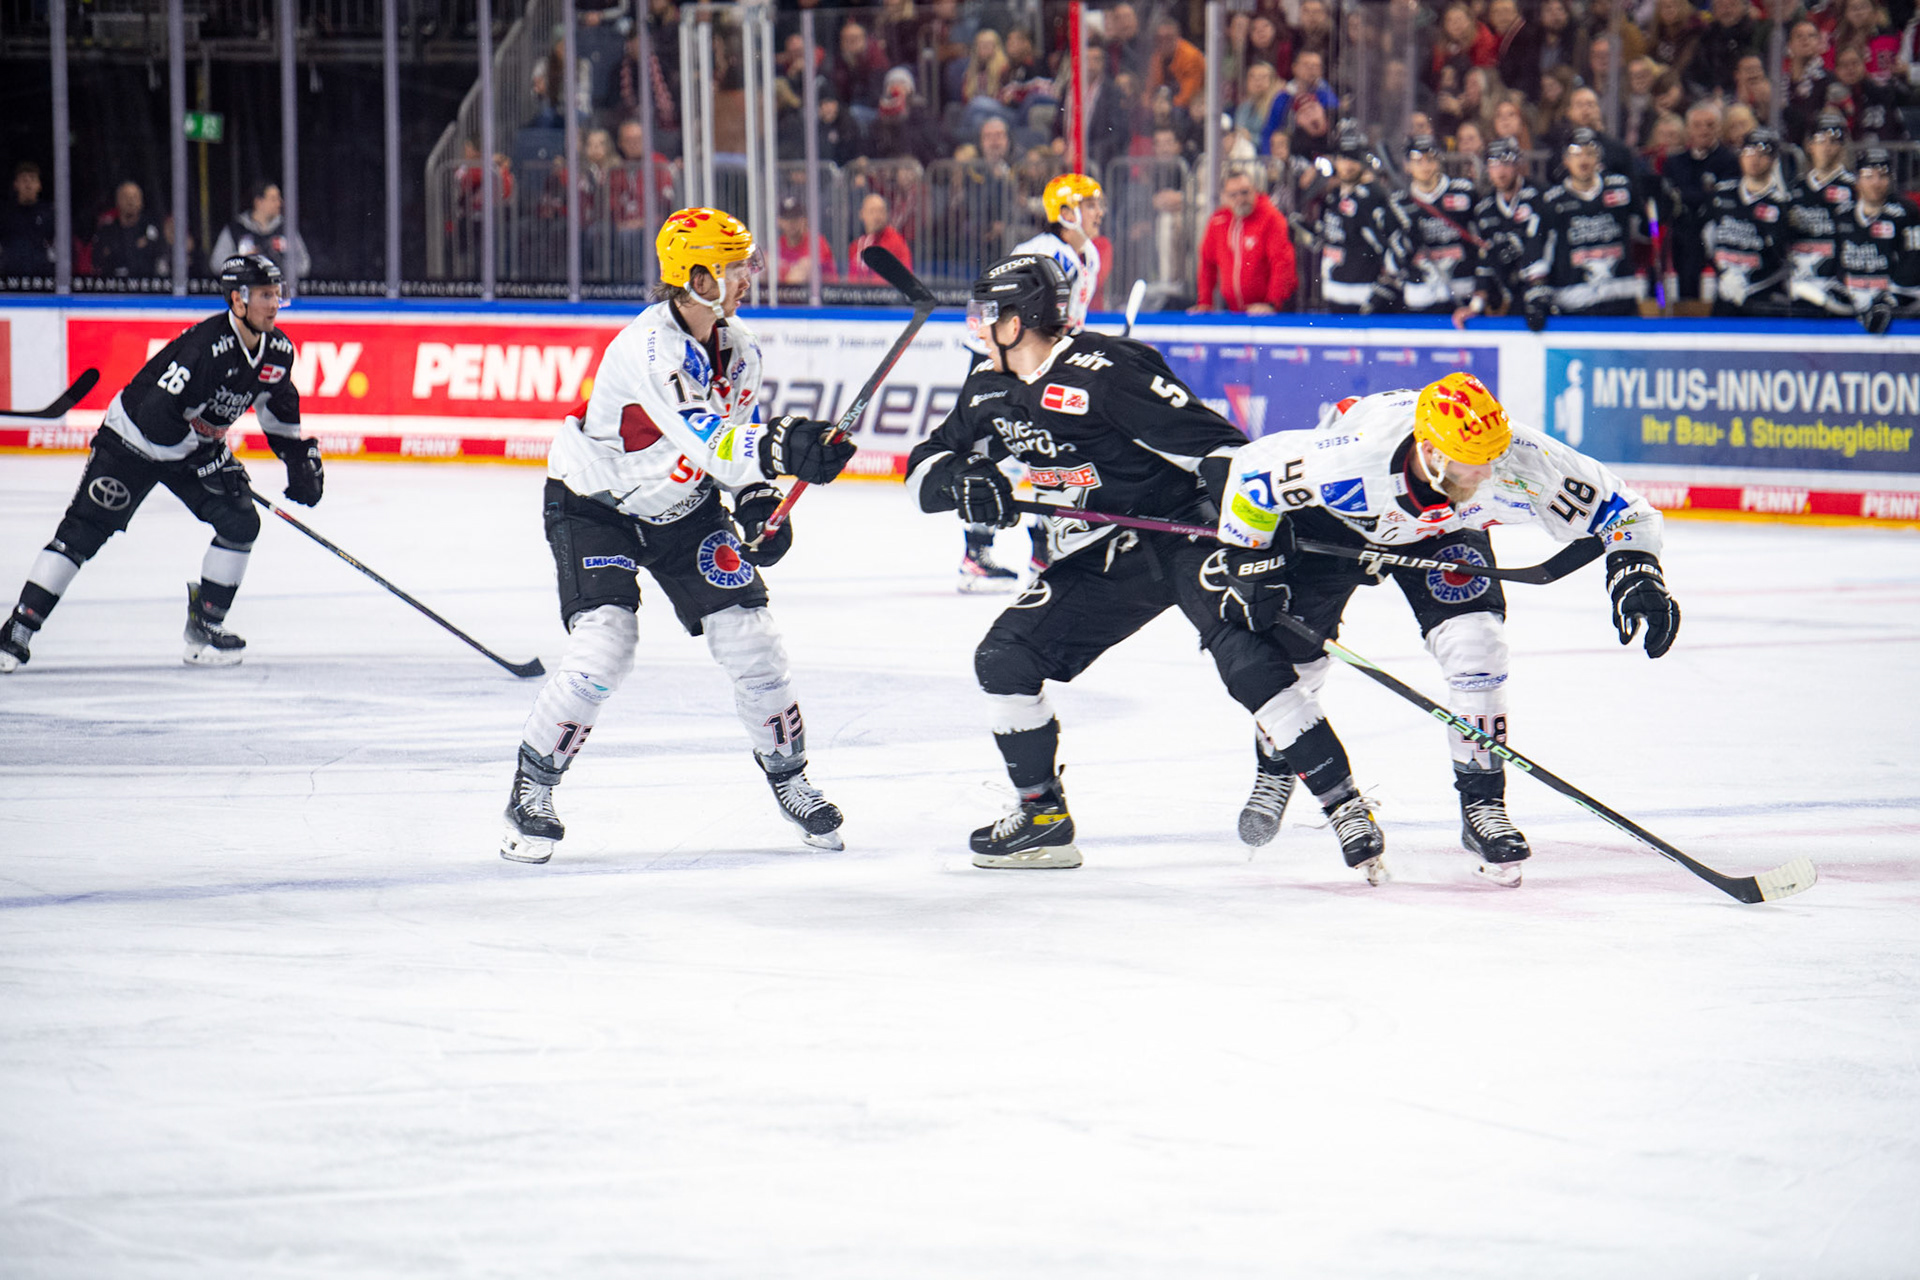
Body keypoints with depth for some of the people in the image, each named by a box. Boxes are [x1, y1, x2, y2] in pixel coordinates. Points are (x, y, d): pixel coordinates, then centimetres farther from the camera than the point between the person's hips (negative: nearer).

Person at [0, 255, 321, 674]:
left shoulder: (278, 351, -7)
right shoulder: (206, 345, -32)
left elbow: (279, 409, 14)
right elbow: (156, 416, -35)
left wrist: (301, 458, 5)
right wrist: (208, 461, -29)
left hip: (197, 445, 7)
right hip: (134, 437, -7)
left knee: (241, 521, -8)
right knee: (82, 531, -10)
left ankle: (205, 625, 5)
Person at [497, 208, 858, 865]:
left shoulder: (738, 346, -5)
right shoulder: (648, 349, -31)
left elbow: (743, 429, 11)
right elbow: (710, 443, -42)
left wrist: (760, 503, -4)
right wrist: (782, 449, -57)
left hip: (682, 508, 7)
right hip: (593, 507, -7)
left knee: (747, 634, 0)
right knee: (603, 646, -21)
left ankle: (789, 776, 20)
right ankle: (529, 795, -6)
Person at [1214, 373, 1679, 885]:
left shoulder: (1520, 465, -38)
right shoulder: (1351, 461, -44)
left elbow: (1611, 505, -25)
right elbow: (1252, 469, -27)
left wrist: (1634, 570, -40)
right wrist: (1250, 563, -21)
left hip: (1441, 533, 1)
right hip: (1332, 520, -1)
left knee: (1474, 641, -20)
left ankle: (1482, 805, -5)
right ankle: (1277, 766, 31)